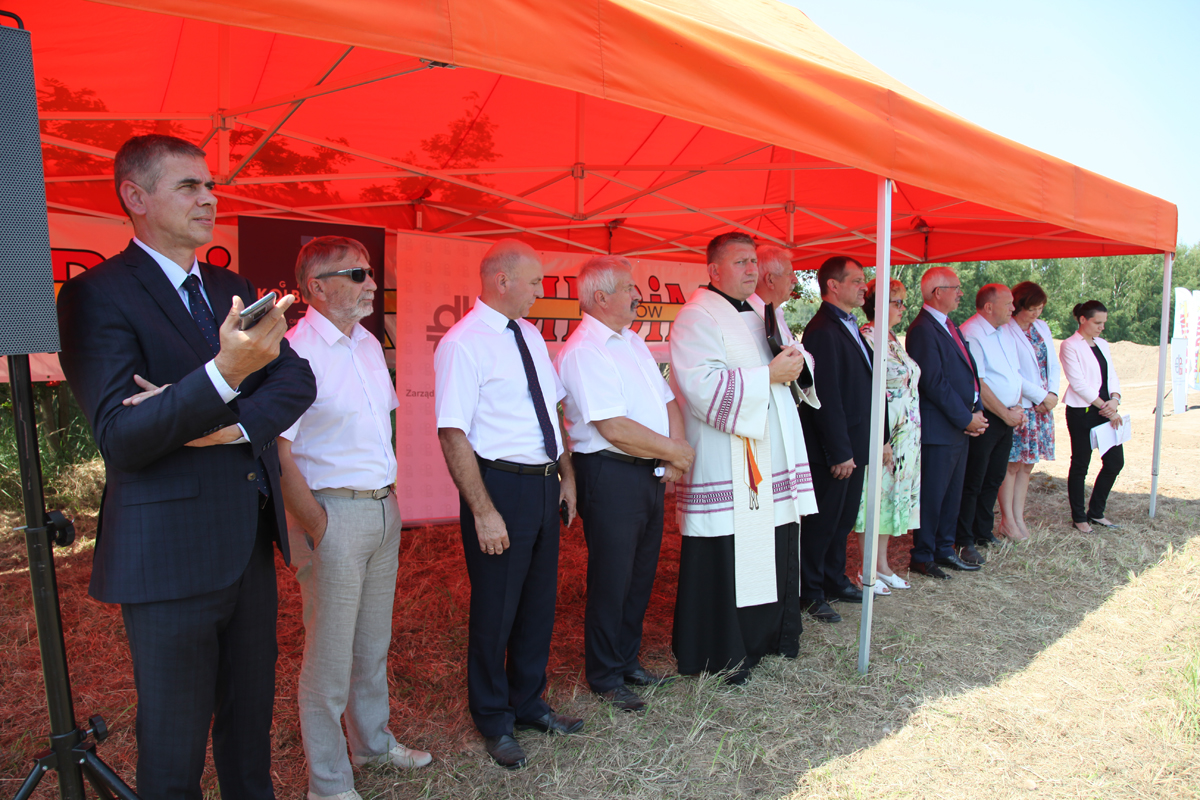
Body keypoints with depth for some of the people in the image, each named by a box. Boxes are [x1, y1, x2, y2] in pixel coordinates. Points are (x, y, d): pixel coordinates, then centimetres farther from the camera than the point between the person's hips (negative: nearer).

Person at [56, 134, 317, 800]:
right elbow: (120, 439, -20)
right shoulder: (96, 295, -10)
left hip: (252, 543, 6)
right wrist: (223, 374, -34)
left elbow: (298, 379, 3)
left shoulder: (234, 289, 11)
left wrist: (230, 424, -16)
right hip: (171, 553, -6)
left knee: (250, 716, 20)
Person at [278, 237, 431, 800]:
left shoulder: (369, 344, 10)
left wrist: (389, 489, 13)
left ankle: (373, 742, 41)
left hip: (383, 507, 8)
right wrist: (316, 528, -16)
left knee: (374, 642, 21)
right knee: (330, 655, 5)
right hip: (334, 514, -8)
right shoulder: (296, 352, -16)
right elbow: (278, 452, -19)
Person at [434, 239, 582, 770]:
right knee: (495, 609, 8)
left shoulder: (529, 336, 10)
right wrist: (483, 511, -22)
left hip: (544, 483, 8)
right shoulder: (463, 344, -15)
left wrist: (566, 475, 11)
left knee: (539, 600, 19)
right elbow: (454, 434, -19)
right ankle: (494, 720, 30)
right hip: (500, 485, -8)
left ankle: (529, 702, 40)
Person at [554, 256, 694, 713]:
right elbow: (614, 428, -22)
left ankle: (627, 661, 35)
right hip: (610, 475, -9)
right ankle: (605, 677, 23)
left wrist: (675, 455, -2)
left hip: (650, 474, 9)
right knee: (612, 580, 4)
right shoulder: (583, 350, -16)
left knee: (640, 575, 18)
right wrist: (676, 452, -11)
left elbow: (667, 401, 15)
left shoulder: (633, 342, 14)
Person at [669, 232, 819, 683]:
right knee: (725, 559, -1)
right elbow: (702, 384, -23)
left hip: (771, 459, 9)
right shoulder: (697, 317, -11)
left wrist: (794, 364, 2)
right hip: (725, 466, -8)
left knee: (770, 551, 14)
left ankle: (763, 637, 30)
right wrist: (768, 375, -19)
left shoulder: (758, 312, 17)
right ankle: (719, 653, 14)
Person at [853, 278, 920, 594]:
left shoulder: (892, 339, 14)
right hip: (881, 435, -9)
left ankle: (882, 565, 23)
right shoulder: (867, 337, -14)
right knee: (874, 495, -1)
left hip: (905, 435, 9)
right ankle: (868, 571, 10)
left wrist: (911, 432, 16)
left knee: (891, 494, 13)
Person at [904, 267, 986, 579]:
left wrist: (976, 412, 4)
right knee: (932, 495, 0)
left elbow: (968, 372, 17)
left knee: (952, 493, 16)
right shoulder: (923, 330, -16)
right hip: (938, 429, -10)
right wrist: (965, 418, -14)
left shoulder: (949, 326, 15)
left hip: (961, 425, 10)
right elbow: (935, 383, -20)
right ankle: (922, 556, 12)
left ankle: (944, 550, 28)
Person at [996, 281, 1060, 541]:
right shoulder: (1005, 331, -11)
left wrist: (1053, 394, -2)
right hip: (1018, 407, -7)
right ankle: (1008, 520, 9)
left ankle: (1018, 517, 17)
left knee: (1028, 464, 10)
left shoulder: (1042, 327, 13)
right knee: (1012, 464, -1)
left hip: (1042, 406, 7)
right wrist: (1041, 396, -12)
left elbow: (1052, 365, 14)